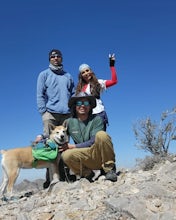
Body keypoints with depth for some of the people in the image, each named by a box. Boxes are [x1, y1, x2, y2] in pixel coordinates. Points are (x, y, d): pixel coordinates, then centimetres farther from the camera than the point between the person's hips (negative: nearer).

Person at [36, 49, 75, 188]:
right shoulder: (44, 74, 14)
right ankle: (50, 177, -6)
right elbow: (40, 95, 5)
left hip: (67, 115, 3)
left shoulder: (68, 76, 22)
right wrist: (44, 112, -6)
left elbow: (74, 95, 19)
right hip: (50, 113, -3)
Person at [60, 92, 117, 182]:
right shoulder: (69, 122, 3)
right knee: (66, 155, -26)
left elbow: (94, 141, -13)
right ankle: (87, 174, 2)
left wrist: (74, 146, -14)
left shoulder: (96, 119, -6)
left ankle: (109, 169, -13)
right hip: (87, 158, 3)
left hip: (99, 154, -2)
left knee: (101, 134, -30)